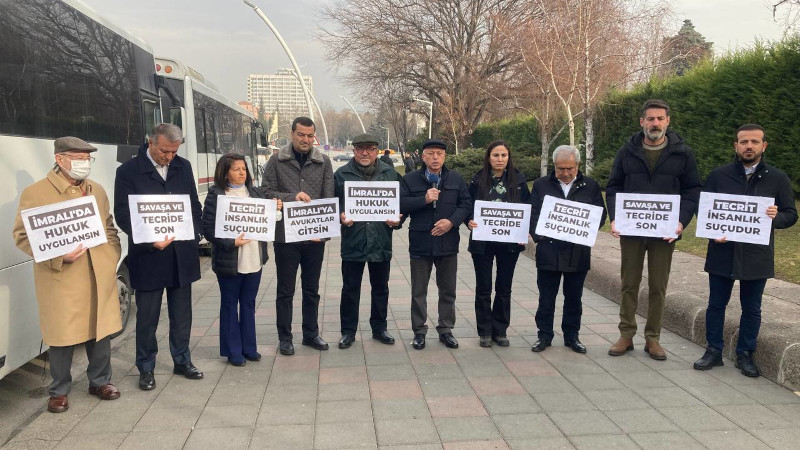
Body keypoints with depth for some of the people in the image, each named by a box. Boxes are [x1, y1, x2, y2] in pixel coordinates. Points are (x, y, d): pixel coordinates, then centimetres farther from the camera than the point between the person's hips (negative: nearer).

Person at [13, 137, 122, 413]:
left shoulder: (97, 191, 12)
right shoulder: (35, 193, -6)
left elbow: (110, 228, 19)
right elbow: (22, 236, -8)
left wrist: (112, 257, 5)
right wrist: (59, 256, -19)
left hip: (100, 277, 5)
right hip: (61, 281, -5)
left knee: (101, 332, 13)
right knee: (63, 337, 5)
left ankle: (100, 381, 31)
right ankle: (59, 391, 24)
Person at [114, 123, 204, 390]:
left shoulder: (183, 167, 7)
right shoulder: (128, 171, -6)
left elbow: (194, 204, 13)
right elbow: (123, 215, -9)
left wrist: (196, 233, -1)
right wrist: (150, 241, -21)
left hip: (182, 255, 4)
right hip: (148, 257, -4)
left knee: (182, 314, 14)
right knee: (147, 317, 8)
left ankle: (182, 361, 30)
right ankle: (146, 369, 23)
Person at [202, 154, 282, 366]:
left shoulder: (256, 193, 9)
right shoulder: (216, 195, -7)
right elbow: (207, 229, -10)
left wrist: (275, 209, -2)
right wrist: (231, 242, -20)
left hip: (254, 259, 5)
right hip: (229, 261, -4)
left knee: (249, 303, 14)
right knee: (230, 305, 8)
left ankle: (249, 347, 26)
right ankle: (233, 351, 19)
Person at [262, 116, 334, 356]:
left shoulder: (323, 162, 4)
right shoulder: (277, 161, -1)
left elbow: (329, 197, -1)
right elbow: (267, 192, -4)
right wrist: (292, 197, -20)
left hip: (315, 236, 2)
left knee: (312, 289, 14)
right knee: (285, 290, 8)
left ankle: (311, 334, 28)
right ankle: (285, 337, 21)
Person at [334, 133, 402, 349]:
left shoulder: (389, 173, 6)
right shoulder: (342, 174, 1)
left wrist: (397, 220, -9)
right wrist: (341, 217, -16)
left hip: (381, 241, 2)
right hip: (352, 240, -2)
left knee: (381, 288, 14)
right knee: (350, 289, 7)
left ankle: (379, 328, 29)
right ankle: (348, 331, 21)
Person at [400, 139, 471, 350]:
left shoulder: (456, 179, 6)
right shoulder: (410, 179, 1)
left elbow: (466, 204, 2)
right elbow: (401, 205, -9)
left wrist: (452, 221, -13)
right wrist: (424, 199, -20)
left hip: (448, 243, 2)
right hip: (420, 243, -2)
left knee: (448, 291, 11)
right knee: (419, 291, 7)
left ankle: (445, 330, 25)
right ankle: (419, 331, 19)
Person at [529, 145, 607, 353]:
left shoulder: (591, 186, 5)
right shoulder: (541, 185, 4)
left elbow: (600, 215, 5)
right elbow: (533, 214, 3)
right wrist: (538, 236, -13)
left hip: (578, 252, 1)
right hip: (548, 250, -1)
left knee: (574, 298, 12)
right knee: (546, 298, 7)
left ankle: (572, 336, 25)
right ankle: (544, 335, 19)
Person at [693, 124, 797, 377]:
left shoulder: (778, 179, 2)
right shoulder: (718, 176, 2)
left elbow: (791, 215, 4)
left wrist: (776, 216, -19)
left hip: (756, 256, 0)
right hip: (722, 253, 0)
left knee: (751, 308, 10)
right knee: (716, 304, 8)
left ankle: (745, 354, 23)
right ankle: (714, 351, 20)